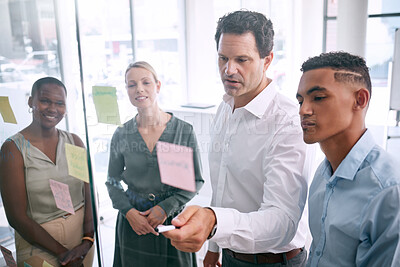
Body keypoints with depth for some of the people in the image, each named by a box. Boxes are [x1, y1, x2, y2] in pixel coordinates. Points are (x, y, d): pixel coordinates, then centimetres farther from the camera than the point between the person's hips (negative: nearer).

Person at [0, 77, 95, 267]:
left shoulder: (74, 141, 0)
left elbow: (90, 194, -2)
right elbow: (17, 217, -13)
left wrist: (88, 240, -14)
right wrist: (62, 252, -13)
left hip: (81, 235, 4)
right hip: (39, 248, -3)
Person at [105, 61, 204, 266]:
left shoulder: (184, 131, -11)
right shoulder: (121, 135, -5)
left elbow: (196, 181, -4)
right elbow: (113, 182, 5)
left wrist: (166, 208, -14)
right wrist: (129, 212, -9)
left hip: (172, 218, -1)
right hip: (132, 221, 2)